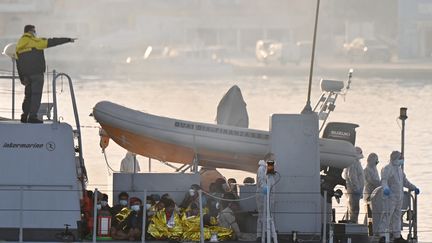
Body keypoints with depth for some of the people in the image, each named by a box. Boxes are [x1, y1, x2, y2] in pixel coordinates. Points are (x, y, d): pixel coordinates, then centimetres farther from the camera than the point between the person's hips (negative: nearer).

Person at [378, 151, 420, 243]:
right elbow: (384, 180, -22)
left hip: (399, 197, 9)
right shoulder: (386, 169, -9)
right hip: (390, 196, -9)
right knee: (386, 216, -11)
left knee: (397, 217, 13)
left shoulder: (399, 169, 18)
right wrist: (385, 188, -42)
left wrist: (413, 188, 23)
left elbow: (404, 181, 28)